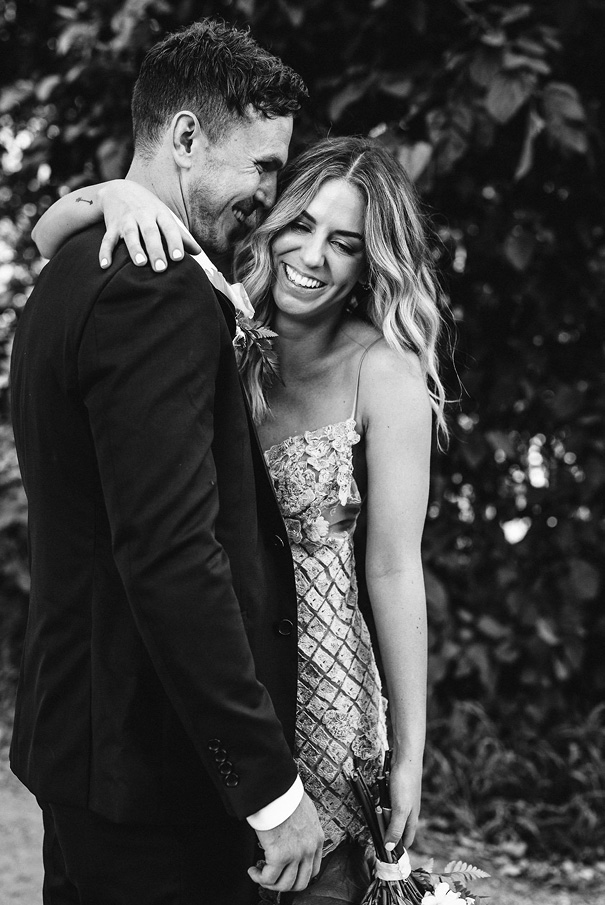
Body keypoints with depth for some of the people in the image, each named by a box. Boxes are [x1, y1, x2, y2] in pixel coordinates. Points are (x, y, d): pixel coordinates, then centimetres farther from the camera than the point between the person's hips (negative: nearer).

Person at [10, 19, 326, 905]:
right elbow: (172, 557, -25)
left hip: (79, 738, 10)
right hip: (157, 769, -10)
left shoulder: (68, 277, 12)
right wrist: (270, 785, -22)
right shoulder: (159, 289, -19)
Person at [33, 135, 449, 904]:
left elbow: (393, 571, -11)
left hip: (315, 683, -4)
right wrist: (113, 195, -22)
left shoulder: (383, 373, -12)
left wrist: (408, 753, -7)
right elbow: (49, 238, 1)